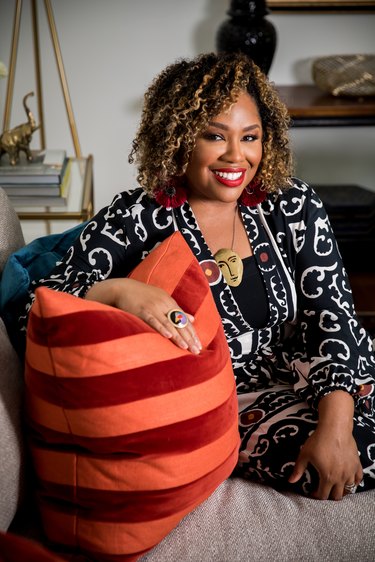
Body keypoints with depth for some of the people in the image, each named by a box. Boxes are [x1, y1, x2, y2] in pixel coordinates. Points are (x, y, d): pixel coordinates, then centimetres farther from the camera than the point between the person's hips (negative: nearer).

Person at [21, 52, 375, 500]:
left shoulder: (293, 208, 0)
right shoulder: (135, 220, -9)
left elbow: (333, 313, -7)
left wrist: (335, 423, -21)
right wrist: (114, 291, -34)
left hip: (296, 374, 5)